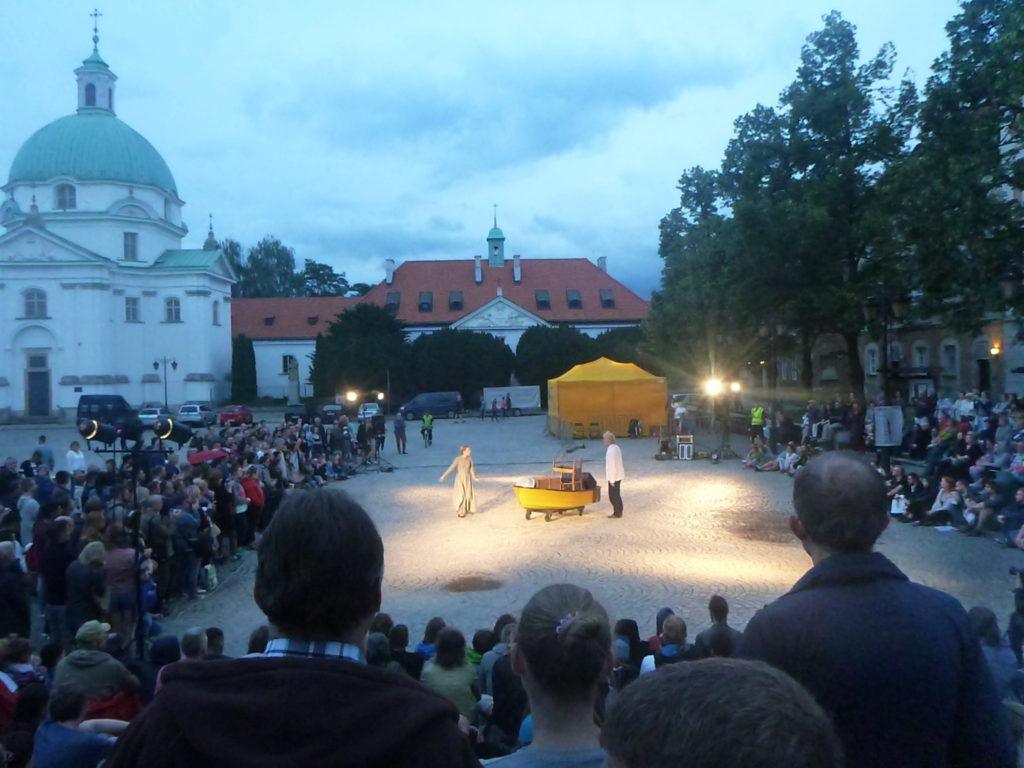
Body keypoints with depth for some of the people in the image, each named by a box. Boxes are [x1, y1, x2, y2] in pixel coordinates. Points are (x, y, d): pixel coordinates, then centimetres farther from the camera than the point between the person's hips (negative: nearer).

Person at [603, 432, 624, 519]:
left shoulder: (612, 450, -22)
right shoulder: (616, 448, 10)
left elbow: (613, 466, -24)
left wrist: (612, 479, -21)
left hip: (614, 477, -10)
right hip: (617, 476, 10)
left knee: (614, 496, 1)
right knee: (616, 495, 18)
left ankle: (617, 513, 9)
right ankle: (617, 512, 27)